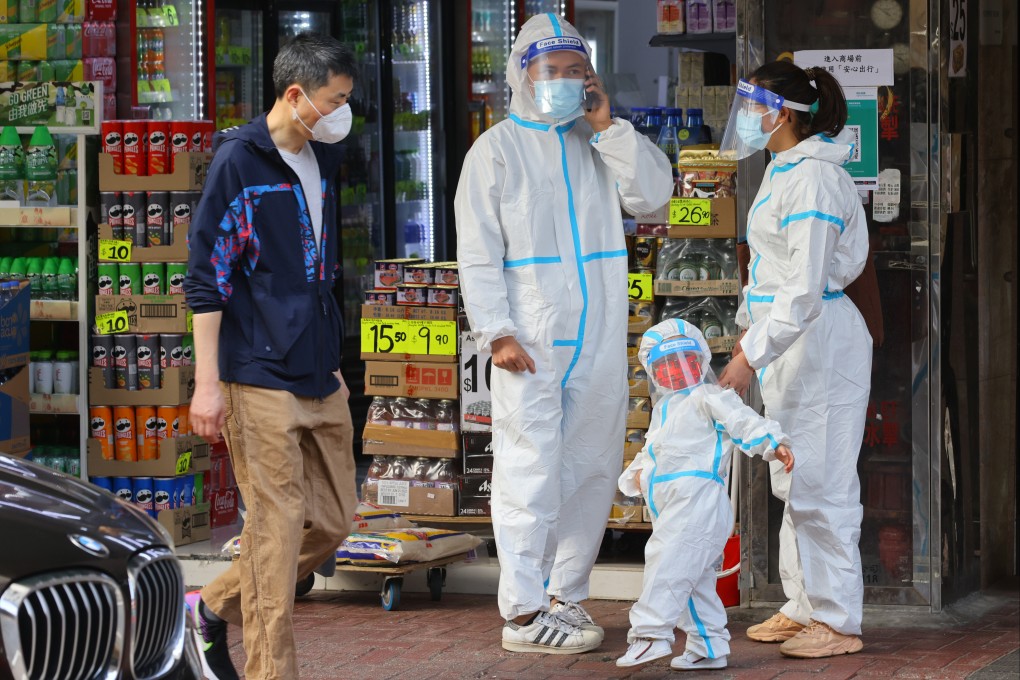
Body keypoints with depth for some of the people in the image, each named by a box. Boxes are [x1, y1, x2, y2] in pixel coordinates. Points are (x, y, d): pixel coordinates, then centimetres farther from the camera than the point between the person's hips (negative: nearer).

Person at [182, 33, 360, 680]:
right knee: (279, 525, -7)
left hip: (320, 382, 8)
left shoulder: (322, 163, 14)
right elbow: (207, 277, -11)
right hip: (261, 378, -8)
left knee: (332, 521, 11)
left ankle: (218, 606, 26)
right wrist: (207, 382, -15)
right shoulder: (239, 160, -9)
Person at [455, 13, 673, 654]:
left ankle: (566, 595, 18)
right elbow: (478, 252, -4)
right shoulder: (498, 148, 1)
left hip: (599, 338, 5)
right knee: (531, 472, -8)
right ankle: (524, 613, -6)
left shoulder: (601, 142, 15)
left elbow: (654, 193, 1)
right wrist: (497, 332, -13)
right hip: (530, 343, -5)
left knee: (592, 469, 8)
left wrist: (608, 126, -3)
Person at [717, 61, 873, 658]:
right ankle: (803, 608, 24)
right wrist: (749, 333, 24)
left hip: (818, 338, -10)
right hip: (788, 341, 10)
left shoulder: (812, 179, -19)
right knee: (792, 481, 15)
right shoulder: (782, 172, 13)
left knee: (820, 482, -6)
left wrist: (751, 357, -23)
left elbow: (805, 288, -23)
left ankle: (839, 622, 0)